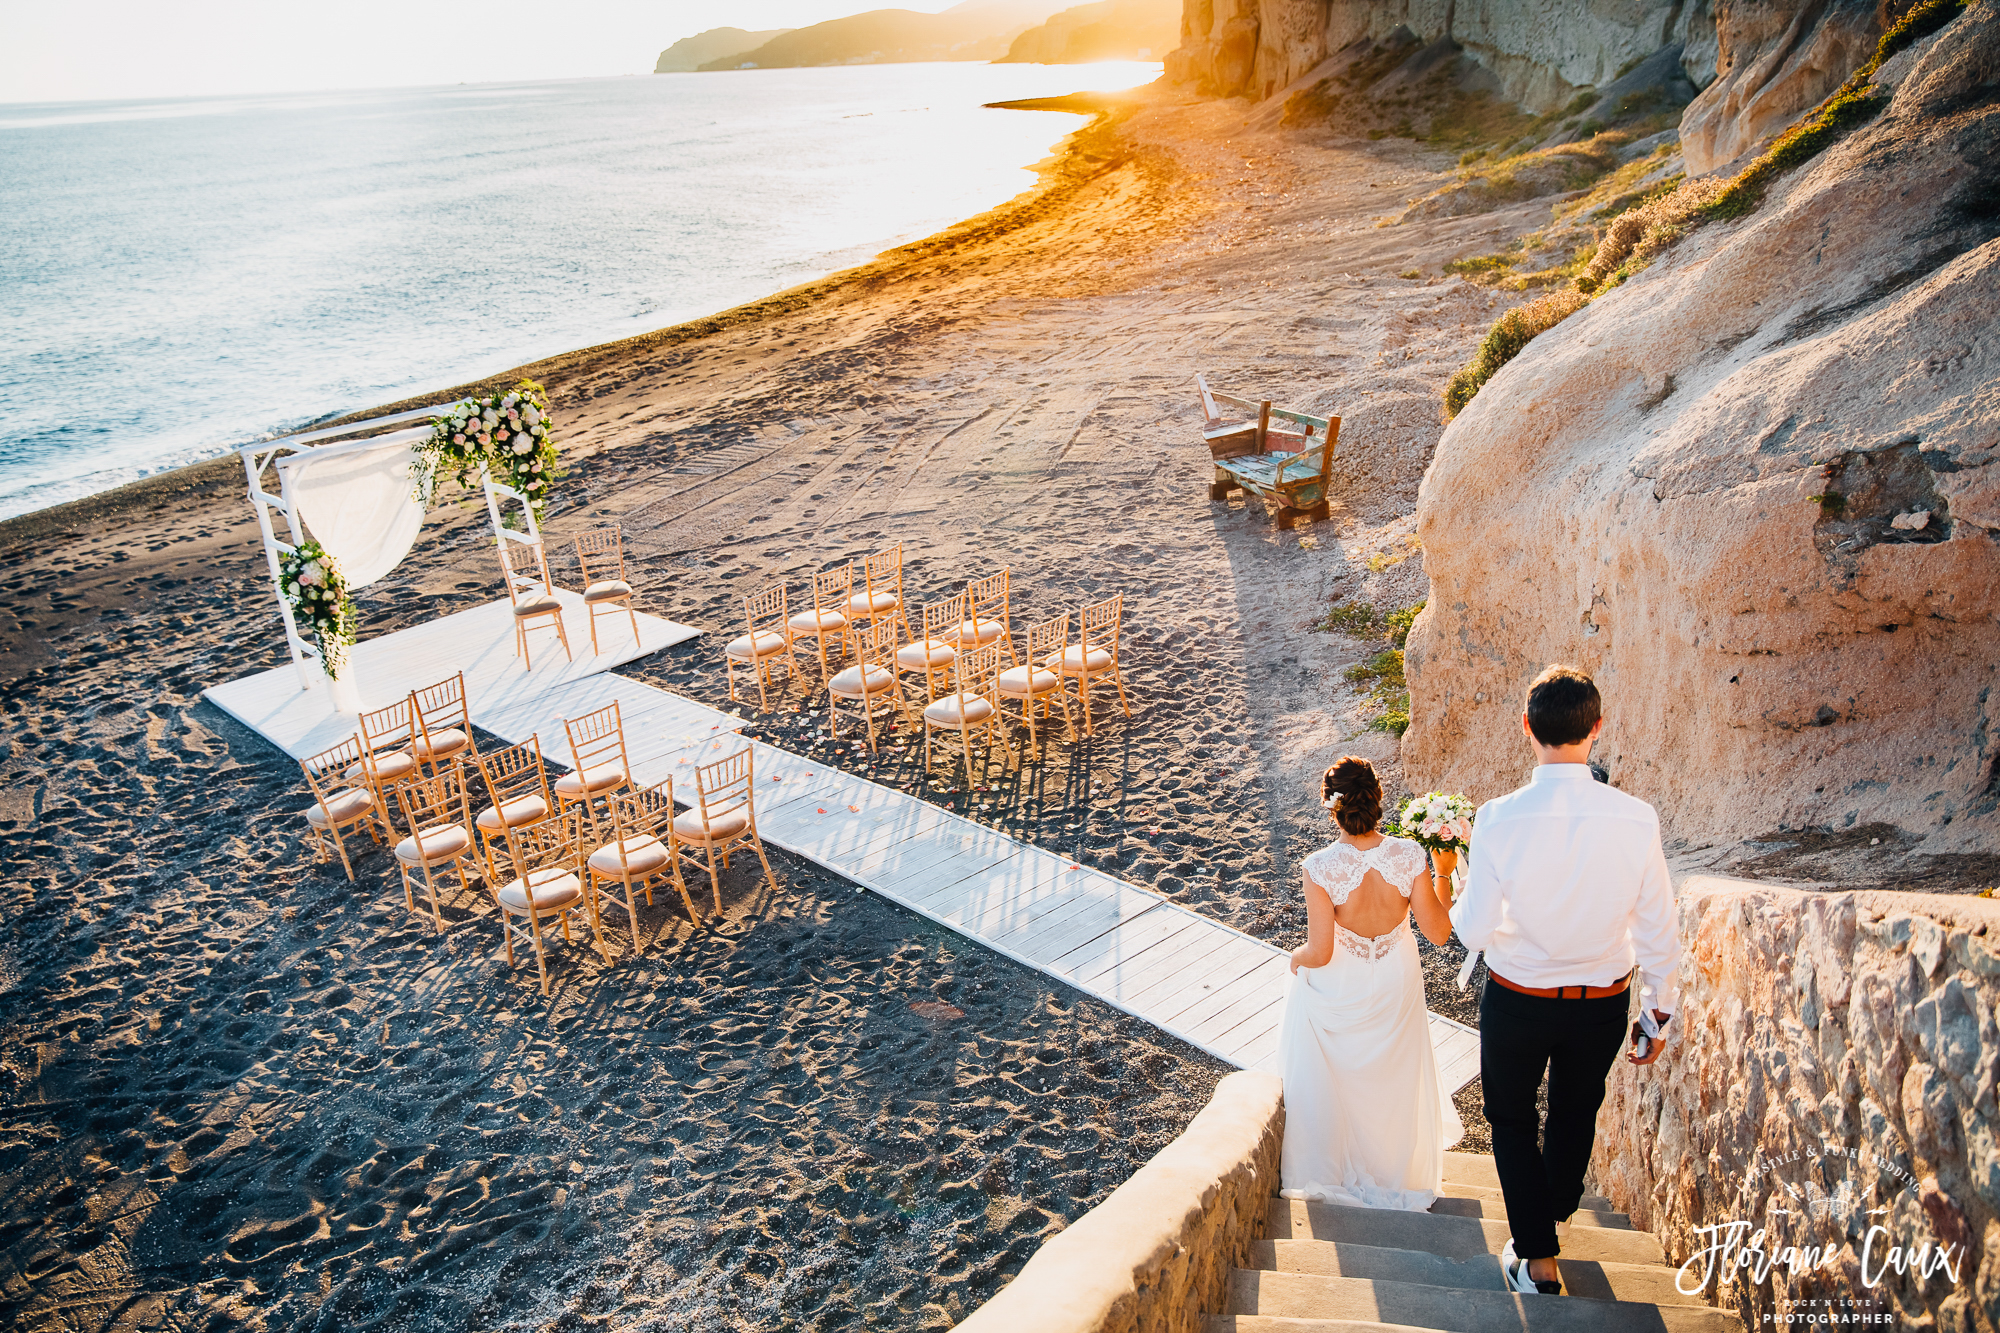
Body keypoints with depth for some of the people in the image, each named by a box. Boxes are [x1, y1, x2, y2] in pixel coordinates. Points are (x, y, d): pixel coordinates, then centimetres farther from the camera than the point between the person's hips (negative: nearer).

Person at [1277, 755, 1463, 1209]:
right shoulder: (1409, 856, -24)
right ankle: (1395, 1166, 53)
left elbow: (1319, 954, -25)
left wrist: (1296, 957, -2)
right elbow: (1439, 932, -14)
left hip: (1337, 991, -3)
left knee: (1332, 1079, 24)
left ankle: (1329, 1169, 43)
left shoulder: (1320, 868, -31)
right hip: (1397, 985, 3)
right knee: (1393, 1077, 30)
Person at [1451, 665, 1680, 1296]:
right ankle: (1558, 1213, 55)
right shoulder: (1637, 819, -18)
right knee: (1577, 1112, 29)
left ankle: (1538, 1259, 28)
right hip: (1604, 1003, 3)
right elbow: (1657, 934, -8)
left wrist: (1462, 878, 1)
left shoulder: (1499, 819, -25)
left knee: (1512, 1116, 22)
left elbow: (1474, 931, -18)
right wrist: (1658, 1013, 7)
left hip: (1517, 1000, -3)